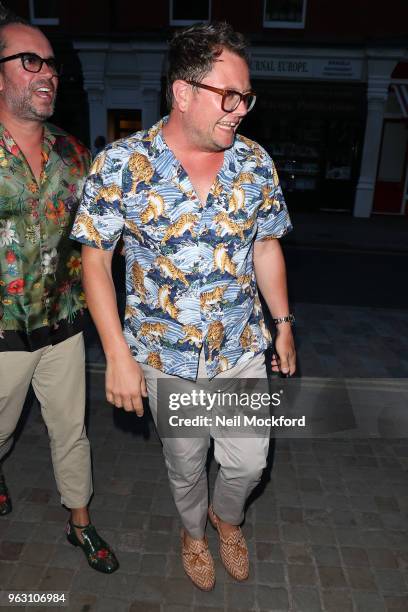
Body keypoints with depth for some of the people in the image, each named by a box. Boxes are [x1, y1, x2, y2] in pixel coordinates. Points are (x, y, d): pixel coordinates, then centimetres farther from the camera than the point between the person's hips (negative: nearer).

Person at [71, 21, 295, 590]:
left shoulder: (256, 162, -5)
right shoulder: (119, 165, -15)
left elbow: (265, 246, 5)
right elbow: (95, 261, -10)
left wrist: (283, 323, 7)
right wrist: (118, 356, -14)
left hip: (243, 349, 3)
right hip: (165, 356, -2)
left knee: (248, 462, 14)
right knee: (186, 465, 19)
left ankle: (227, 517, 51)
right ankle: (193, 532, 54)